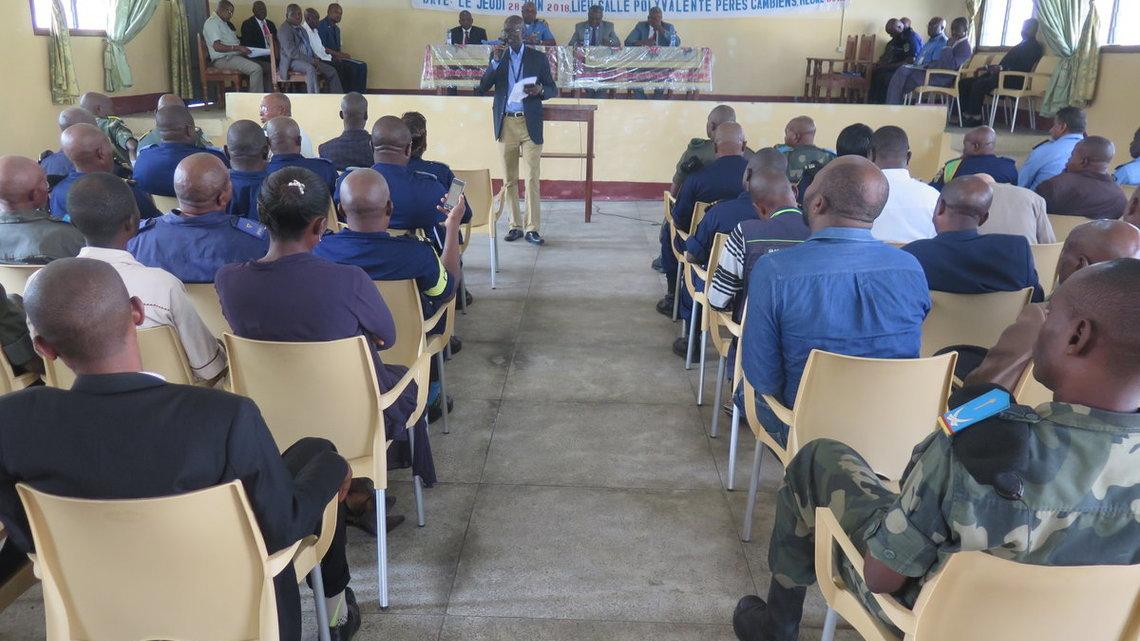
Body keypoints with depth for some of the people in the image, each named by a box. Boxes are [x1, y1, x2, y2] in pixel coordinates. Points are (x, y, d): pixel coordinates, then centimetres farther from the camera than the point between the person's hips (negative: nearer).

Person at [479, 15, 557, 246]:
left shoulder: (538, 58, 7)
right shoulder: (497, 56, 10)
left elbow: (553, 90, 8)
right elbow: (483, 87, 1)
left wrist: (539, 91, -14)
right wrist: (496, 60, -10)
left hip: (530, 124, -2)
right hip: (506, 123, 2)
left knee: (533, 178, -8)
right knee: (509, 179, 5)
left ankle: (532, 228, -4)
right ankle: (515, 225, 13)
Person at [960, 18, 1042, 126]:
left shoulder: (1035, 47, 1)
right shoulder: (1022, 44, 30)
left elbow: (1023, 67, -14)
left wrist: (1002, 68, -23)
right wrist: (987, 68, 7)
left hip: (1013, 79, -10)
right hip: (1001, 74, 10)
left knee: (979, 84, -33)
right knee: (963, 82, -4)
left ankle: (975, 118, -27)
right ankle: (966, 115, -14)